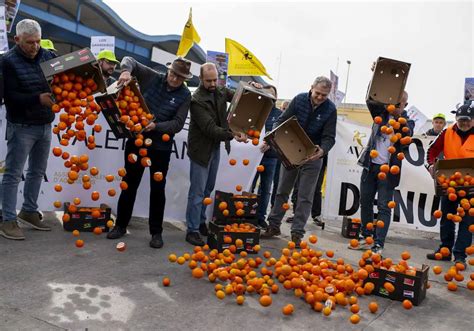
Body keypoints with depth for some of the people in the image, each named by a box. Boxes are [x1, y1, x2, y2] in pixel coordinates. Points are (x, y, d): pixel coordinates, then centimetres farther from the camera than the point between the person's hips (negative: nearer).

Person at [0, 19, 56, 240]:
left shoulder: (48, 56, 4)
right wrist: (38, 99, -28)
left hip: (45, 125, 5)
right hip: (21, 127, -5)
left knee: (37, 171, 14)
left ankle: (29, 211, 29)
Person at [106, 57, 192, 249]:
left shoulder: (184, 95, -5)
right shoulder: (152, 78, -1)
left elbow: (178, 123, -11)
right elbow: (129, 60, 1)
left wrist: (156, 126, -26)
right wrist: (126, 71, -22)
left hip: (161, 147, -1)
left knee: (157, 189, 5)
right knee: (129, 184, 12)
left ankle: (156, 232, 18)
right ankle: (121, 225, 28)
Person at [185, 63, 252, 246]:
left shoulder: (221, 92, 1)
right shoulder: (196, 100, -19)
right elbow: (209, 128, -26)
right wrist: (232, 135, -36)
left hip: (216, 147, 7)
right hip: (201, 149, -7)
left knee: (208, 189, 15)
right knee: (197, 192, -3)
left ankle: (201, 222, 29)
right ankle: (192, 230, 6)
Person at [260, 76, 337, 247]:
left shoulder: (330, 109, -13)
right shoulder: (299, 99, -9)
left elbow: (329, 137, -14)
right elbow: (282, 120, -4)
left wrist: (322, 151, -35)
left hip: (312, 156, -2)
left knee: (305, 197, 1)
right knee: (282, 191, 10)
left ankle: (297, 233, 10)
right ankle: (274, 226, 23)